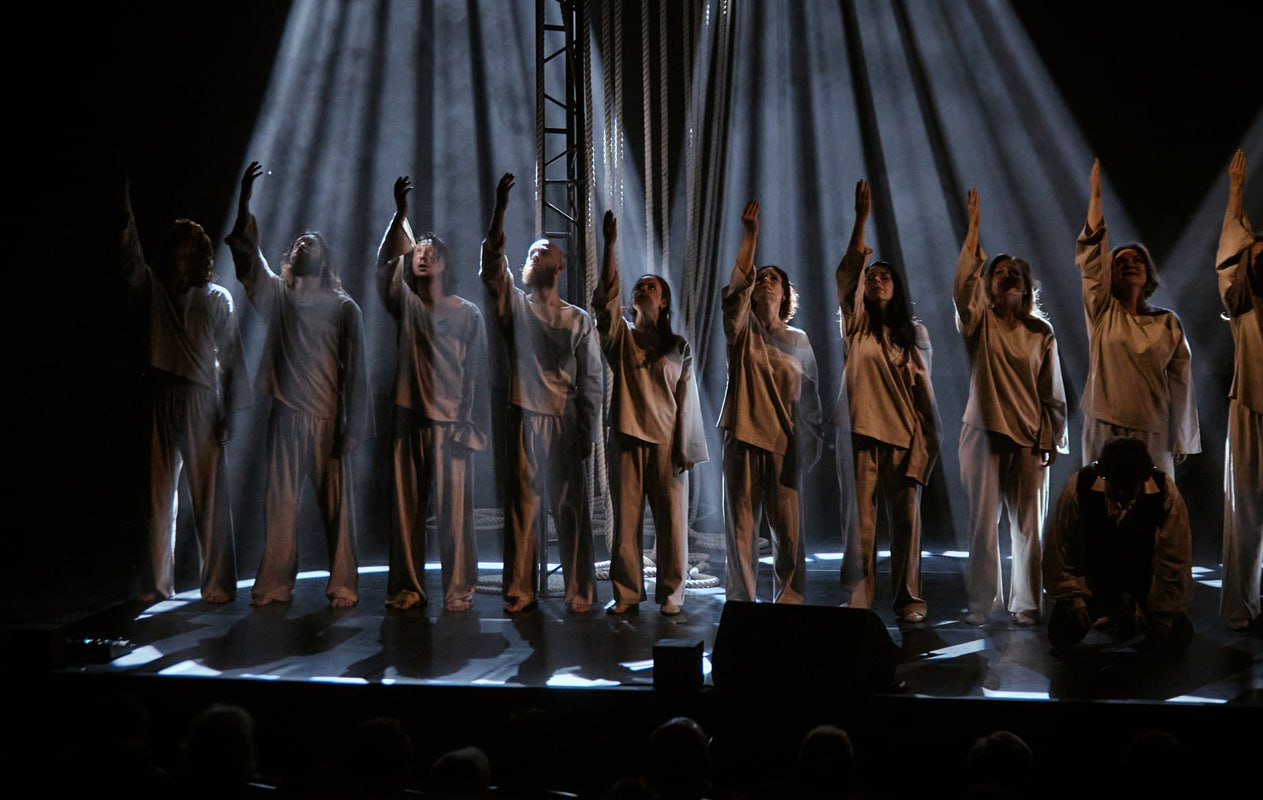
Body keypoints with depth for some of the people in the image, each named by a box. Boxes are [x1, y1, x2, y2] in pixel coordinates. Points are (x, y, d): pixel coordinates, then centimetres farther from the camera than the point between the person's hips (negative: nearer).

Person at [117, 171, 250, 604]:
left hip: (203, 402, -2)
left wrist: (230, 410, -3)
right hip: (163, 401, 2)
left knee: (210, 495, -2)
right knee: (160, 494, 4)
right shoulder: (155, 290, 10)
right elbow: (129, 259, -5)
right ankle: (157, 583, 12)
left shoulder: (217, 299, 5)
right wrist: (126, 211, -16)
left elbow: (231, 355, 2)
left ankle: (217, 583, 4)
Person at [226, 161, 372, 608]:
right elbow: (247, 253, -3)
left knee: (336, 502, 0)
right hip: (286, 415, 2)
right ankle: (275, 584, 9)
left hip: (328, 417, -2)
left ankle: (342, 586, 7)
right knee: (280, 501, 1)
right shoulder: (277, 295, 9)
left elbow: (355, 369, -1)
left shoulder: (343, 307, 3)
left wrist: (352, 424, -6)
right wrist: (244, 202, -15)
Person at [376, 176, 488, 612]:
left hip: (450, 423, -2)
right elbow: (385, 263, -7)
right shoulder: (407, 305, 10)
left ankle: (458, 589, 4)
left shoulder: (467, 313, 5)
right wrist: (400, 215, -19)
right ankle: (406, 588, 11)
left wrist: (470, 426, -5)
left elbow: (476, 374, 2)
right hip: (409, 418, 2)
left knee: (454, 508, -3)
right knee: (407, 507, 4)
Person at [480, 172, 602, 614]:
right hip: (523, 419, 1)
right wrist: (500, 206, -14)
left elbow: (591, 381, 5)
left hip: (563, 422, -1)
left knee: (570, 507, 0)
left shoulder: (579, 320, 8)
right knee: (520, 506, 1)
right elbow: (492, 262, -5)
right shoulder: (514, 306, 10)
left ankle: (579, 591, 6)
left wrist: (587, 433, -1)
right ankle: (520, 591, 6)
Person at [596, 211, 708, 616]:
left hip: (667, 441, 0)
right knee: (626, 518, 1)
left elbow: (687, 399, 6)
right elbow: (606, 296, -6)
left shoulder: (679, 347, 10)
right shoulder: (621, 336, 10)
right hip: (627, 437, 1)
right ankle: (626, 594, 8)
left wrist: (686, 447, -2)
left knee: (672, 519, -1)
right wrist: (610, 244, -15)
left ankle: (670, 594, 8)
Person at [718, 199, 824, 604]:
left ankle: (788, 604, 6)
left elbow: (809, 393, 15)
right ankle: (741, 603, 5)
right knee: (741, 526, -1)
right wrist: (749, 238, -17)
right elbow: (736, 288, -9)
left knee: (789, 530, -3)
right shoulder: (743, 328, 9)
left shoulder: (798, 339, 14)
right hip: (743, 438, -1)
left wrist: (812, 440, 8)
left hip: (784, 443, 1)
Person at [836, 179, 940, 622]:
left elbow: (924, 387, 11)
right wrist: (861, 220, -14)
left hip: (904, 435, 1)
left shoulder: (914, 332, 13)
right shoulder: (856, 325, 9)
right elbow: (847, 273, -5)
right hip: (862, 432, -1)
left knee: (906, 517, 0)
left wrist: (930, 436, 4)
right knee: (860, 519, -4)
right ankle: (857, 600, 1)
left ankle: (908, 600, 8)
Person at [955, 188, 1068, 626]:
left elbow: (1053, 392, 8)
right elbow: (963, 285, -16)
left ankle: (1026, 604, 11)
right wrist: (973, 230, -20)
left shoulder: (1041, 333, 8)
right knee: (982, 521, 0)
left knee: (1027, 524, 2)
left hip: (1029, 437, 1)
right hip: (984, 432, -1)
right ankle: (982, 602, 7)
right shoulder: (978, 324, 4)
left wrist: (1052, 439, 2)